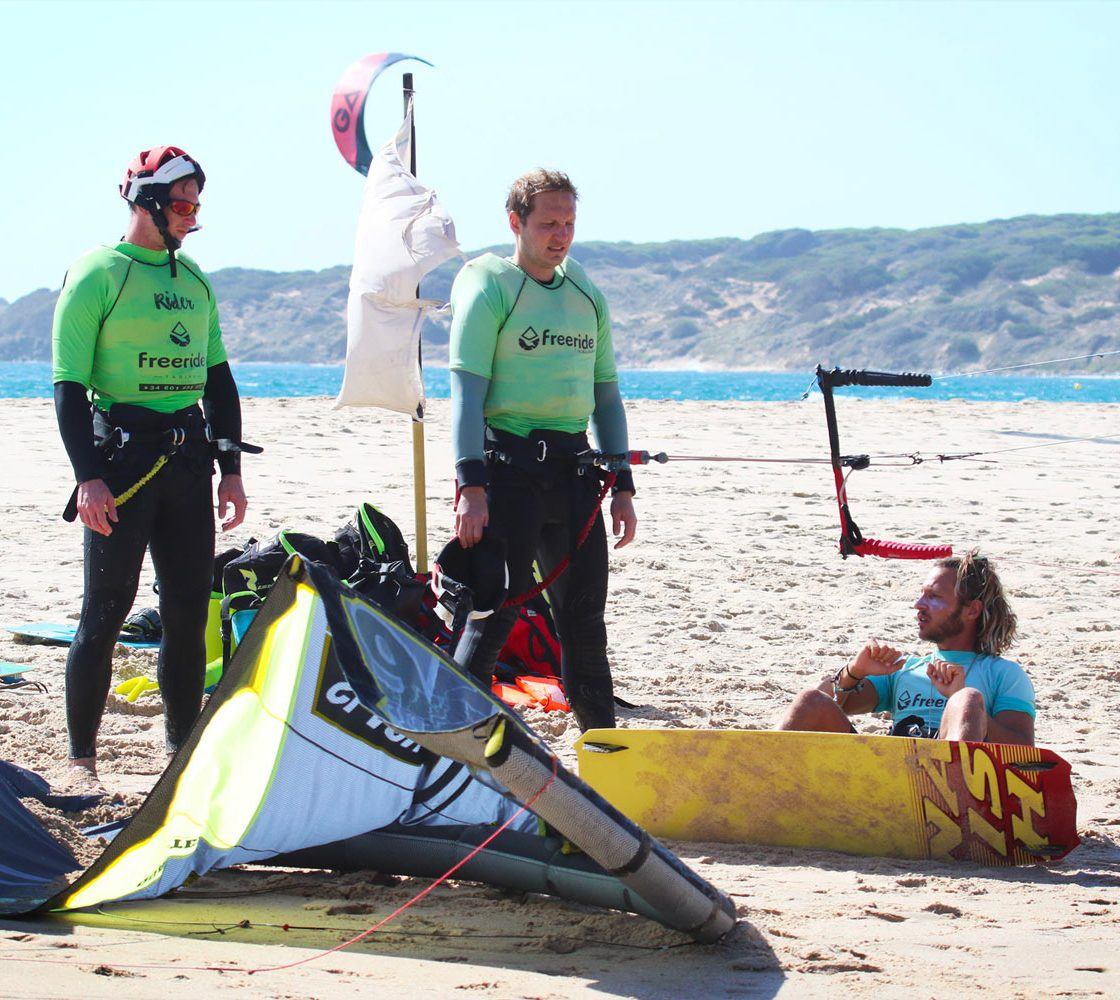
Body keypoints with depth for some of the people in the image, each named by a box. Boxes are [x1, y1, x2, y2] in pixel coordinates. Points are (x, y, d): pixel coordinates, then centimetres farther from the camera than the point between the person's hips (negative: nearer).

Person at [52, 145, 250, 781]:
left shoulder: (195, 280, 14)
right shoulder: (97, 275, -6)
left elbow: (219, 379, 19)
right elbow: (70, 385, -9)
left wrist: (231, 468, 12)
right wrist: (88, 476, -17)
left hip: (187, 460, 6)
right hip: (122, 458, -6)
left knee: (189, 613, 8)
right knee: (106, 614, -5)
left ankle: (184, 749, 17)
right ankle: (82, 758, 2)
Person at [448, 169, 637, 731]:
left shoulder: (586, 295, 15)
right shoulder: (488, 287, -4)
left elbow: (606, 394, 20)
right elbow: (467, 389, -10)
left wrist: (622, 485, 14)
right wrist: (470, 484, -19)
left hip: (572, 466, 6)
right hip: (509, 462, -6)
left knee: (584, 614, 10)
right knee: (497, 608, -7)